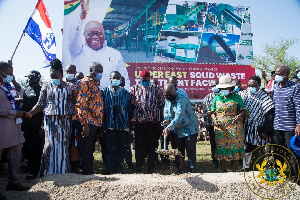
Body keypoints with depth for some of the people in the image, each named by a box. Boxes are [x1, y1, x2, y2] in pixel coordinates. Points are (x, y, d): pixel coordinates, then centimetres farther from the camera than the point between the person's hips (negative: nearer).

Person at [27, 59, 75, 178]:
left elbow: (74, 103, 5)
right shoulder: (46, 87, 6)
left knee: (63, 145, 4)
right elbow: (40, 104, 5)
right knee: (51, 145, -2)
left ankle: (63, 172, 16)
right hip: (50, 120, 0)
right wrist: (30, 113, -11)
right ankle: (50, 174, 8)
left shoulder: (69, 87, 6)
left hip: (65, 121, 0)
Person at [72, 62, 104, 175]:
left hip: (95, 123, 9)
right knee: (86, 151, -1)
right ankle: (86, 174, 8)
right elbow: (81, 105, -17)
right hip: (87, 123, -9)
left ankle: (90, 172, 26)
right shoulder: (85, 83, -10)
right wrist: (85, 124, -22)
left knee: (90, 150, 16)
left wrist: (100, 124, 20)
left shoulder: (95, 84, 18)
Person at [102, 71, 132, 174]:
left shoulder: (125, 93, 10)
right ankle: (110, 171, 10)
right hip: (109, 125, -2)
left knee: (121, 148, 8)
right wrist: (102, 124, -3)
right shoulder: (104, 92, 4)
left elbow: (129, 109, 12)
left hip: (122, 125, 2)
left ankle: (119, 169, 19)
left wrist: (129, 124, 6)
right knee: (109, 148, 0)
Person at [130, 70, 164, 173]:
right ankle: (138, 166, 17)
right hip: (139, 121, 0)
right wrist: (132, 119, -5)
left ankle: (151, 167, 18)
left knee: (152, 144, 6)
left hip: (153, 121, 1)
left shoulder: (157, 89, 7)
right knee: (139, 144, 6)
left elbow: (161, 105, 7)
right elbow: (130, 105, 3)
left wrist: (160, 119, 1)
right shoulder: (134, 89, 7)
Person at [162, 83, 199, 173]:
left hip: (189, 128, -8)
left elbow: (179, 116, -35)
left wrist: (168, 128, -42)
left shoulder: (181, 99, -24)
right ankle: (179, 171, 21)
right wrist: (166, 120, -12)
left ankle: (192, 171, 0)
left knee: (190, 152, -6)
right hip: (178, 130, 8)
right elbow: (166, 112, 11)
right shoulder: (167, 99, 3)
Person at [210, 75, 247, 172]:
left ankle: (234, 170, 10)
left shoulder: (236, 97, 4)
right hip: (220, 127, 2)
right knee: (221, 148, 3)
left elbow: (243, 110, 4)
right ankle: (222, 170, 13)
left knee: (234, 147, -1)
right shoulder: (217, 98, 11)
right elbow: (212, 112, 11)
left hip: (234, 127, -2)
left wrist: (239, 116, -18)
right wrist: (215, 120, -9)